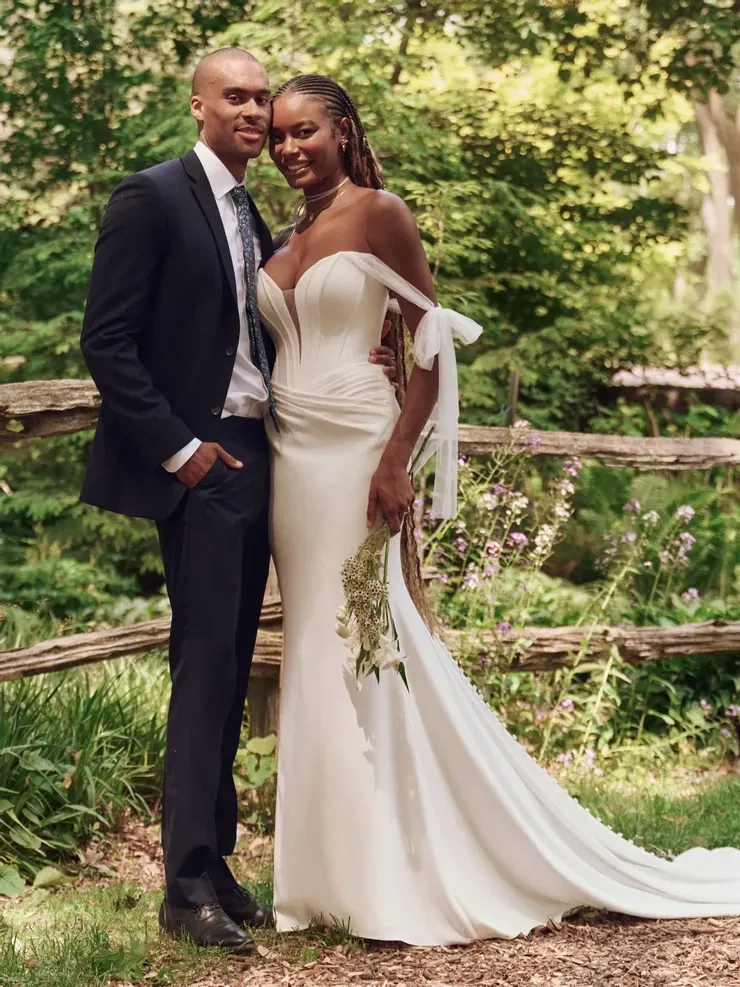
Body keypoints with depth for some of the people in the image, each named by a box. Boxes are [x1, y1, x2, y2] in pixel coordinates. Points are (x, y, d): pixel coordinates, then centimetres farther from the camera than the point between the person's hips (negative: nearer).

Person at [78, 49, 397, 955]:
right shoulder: (152, 199, -6)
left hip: (255, 457, 8)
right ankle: (189, 883, -6)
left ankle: (214, 861, 15)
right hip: (198, 461, -8)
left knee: (231, 668, 9)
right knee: (206, 662, -10)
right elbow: (107, 342, -11)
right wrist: (177, 448, -15)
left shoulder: (255, 221, 17)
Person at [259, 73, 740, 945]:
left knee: (362, 643, -5)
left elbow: (434, 344, -10)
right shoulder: (283, 238, 14)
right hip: (288, 456, 7)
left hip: (352, 452, -7)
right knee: (314, 648, 8)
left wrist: (394, 462, -18)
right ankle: (341, 872, 15)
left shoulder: (378, 214, -6)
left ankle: (397, 880, 5)